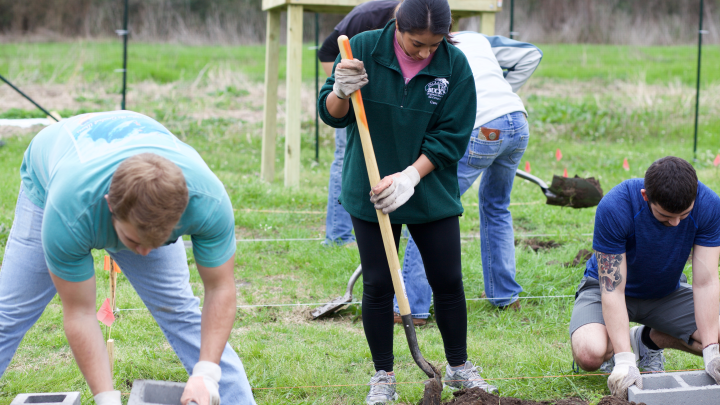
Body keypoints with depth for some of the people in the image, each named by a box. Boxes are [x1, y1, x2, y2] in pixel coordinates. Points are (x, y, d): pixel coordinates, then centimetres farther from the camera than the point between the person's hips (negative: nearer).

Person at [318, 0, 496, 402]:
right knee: (378, 285, 3)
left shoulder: (455, 64, -10)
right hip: (371, 192, -1)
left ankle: (459, 367, 26)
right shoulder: (364, 49, -12)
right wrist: (341, 92, -29)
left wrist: (410, 176, -19)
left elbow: (452, 137, -9)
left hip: (434, 194, 1)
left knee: (448, 281, 7)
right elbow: (331, 114, -5)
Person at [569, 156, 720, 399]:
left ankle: (648, 338, 8)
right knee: (589, 354, -33)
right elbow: (612, 290, -32)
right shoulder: (614, 208, -34)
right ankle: (615, 348, 5)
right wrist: (625, 362, -40)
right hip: (604, 286, -4)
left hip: (667, 291, 4)